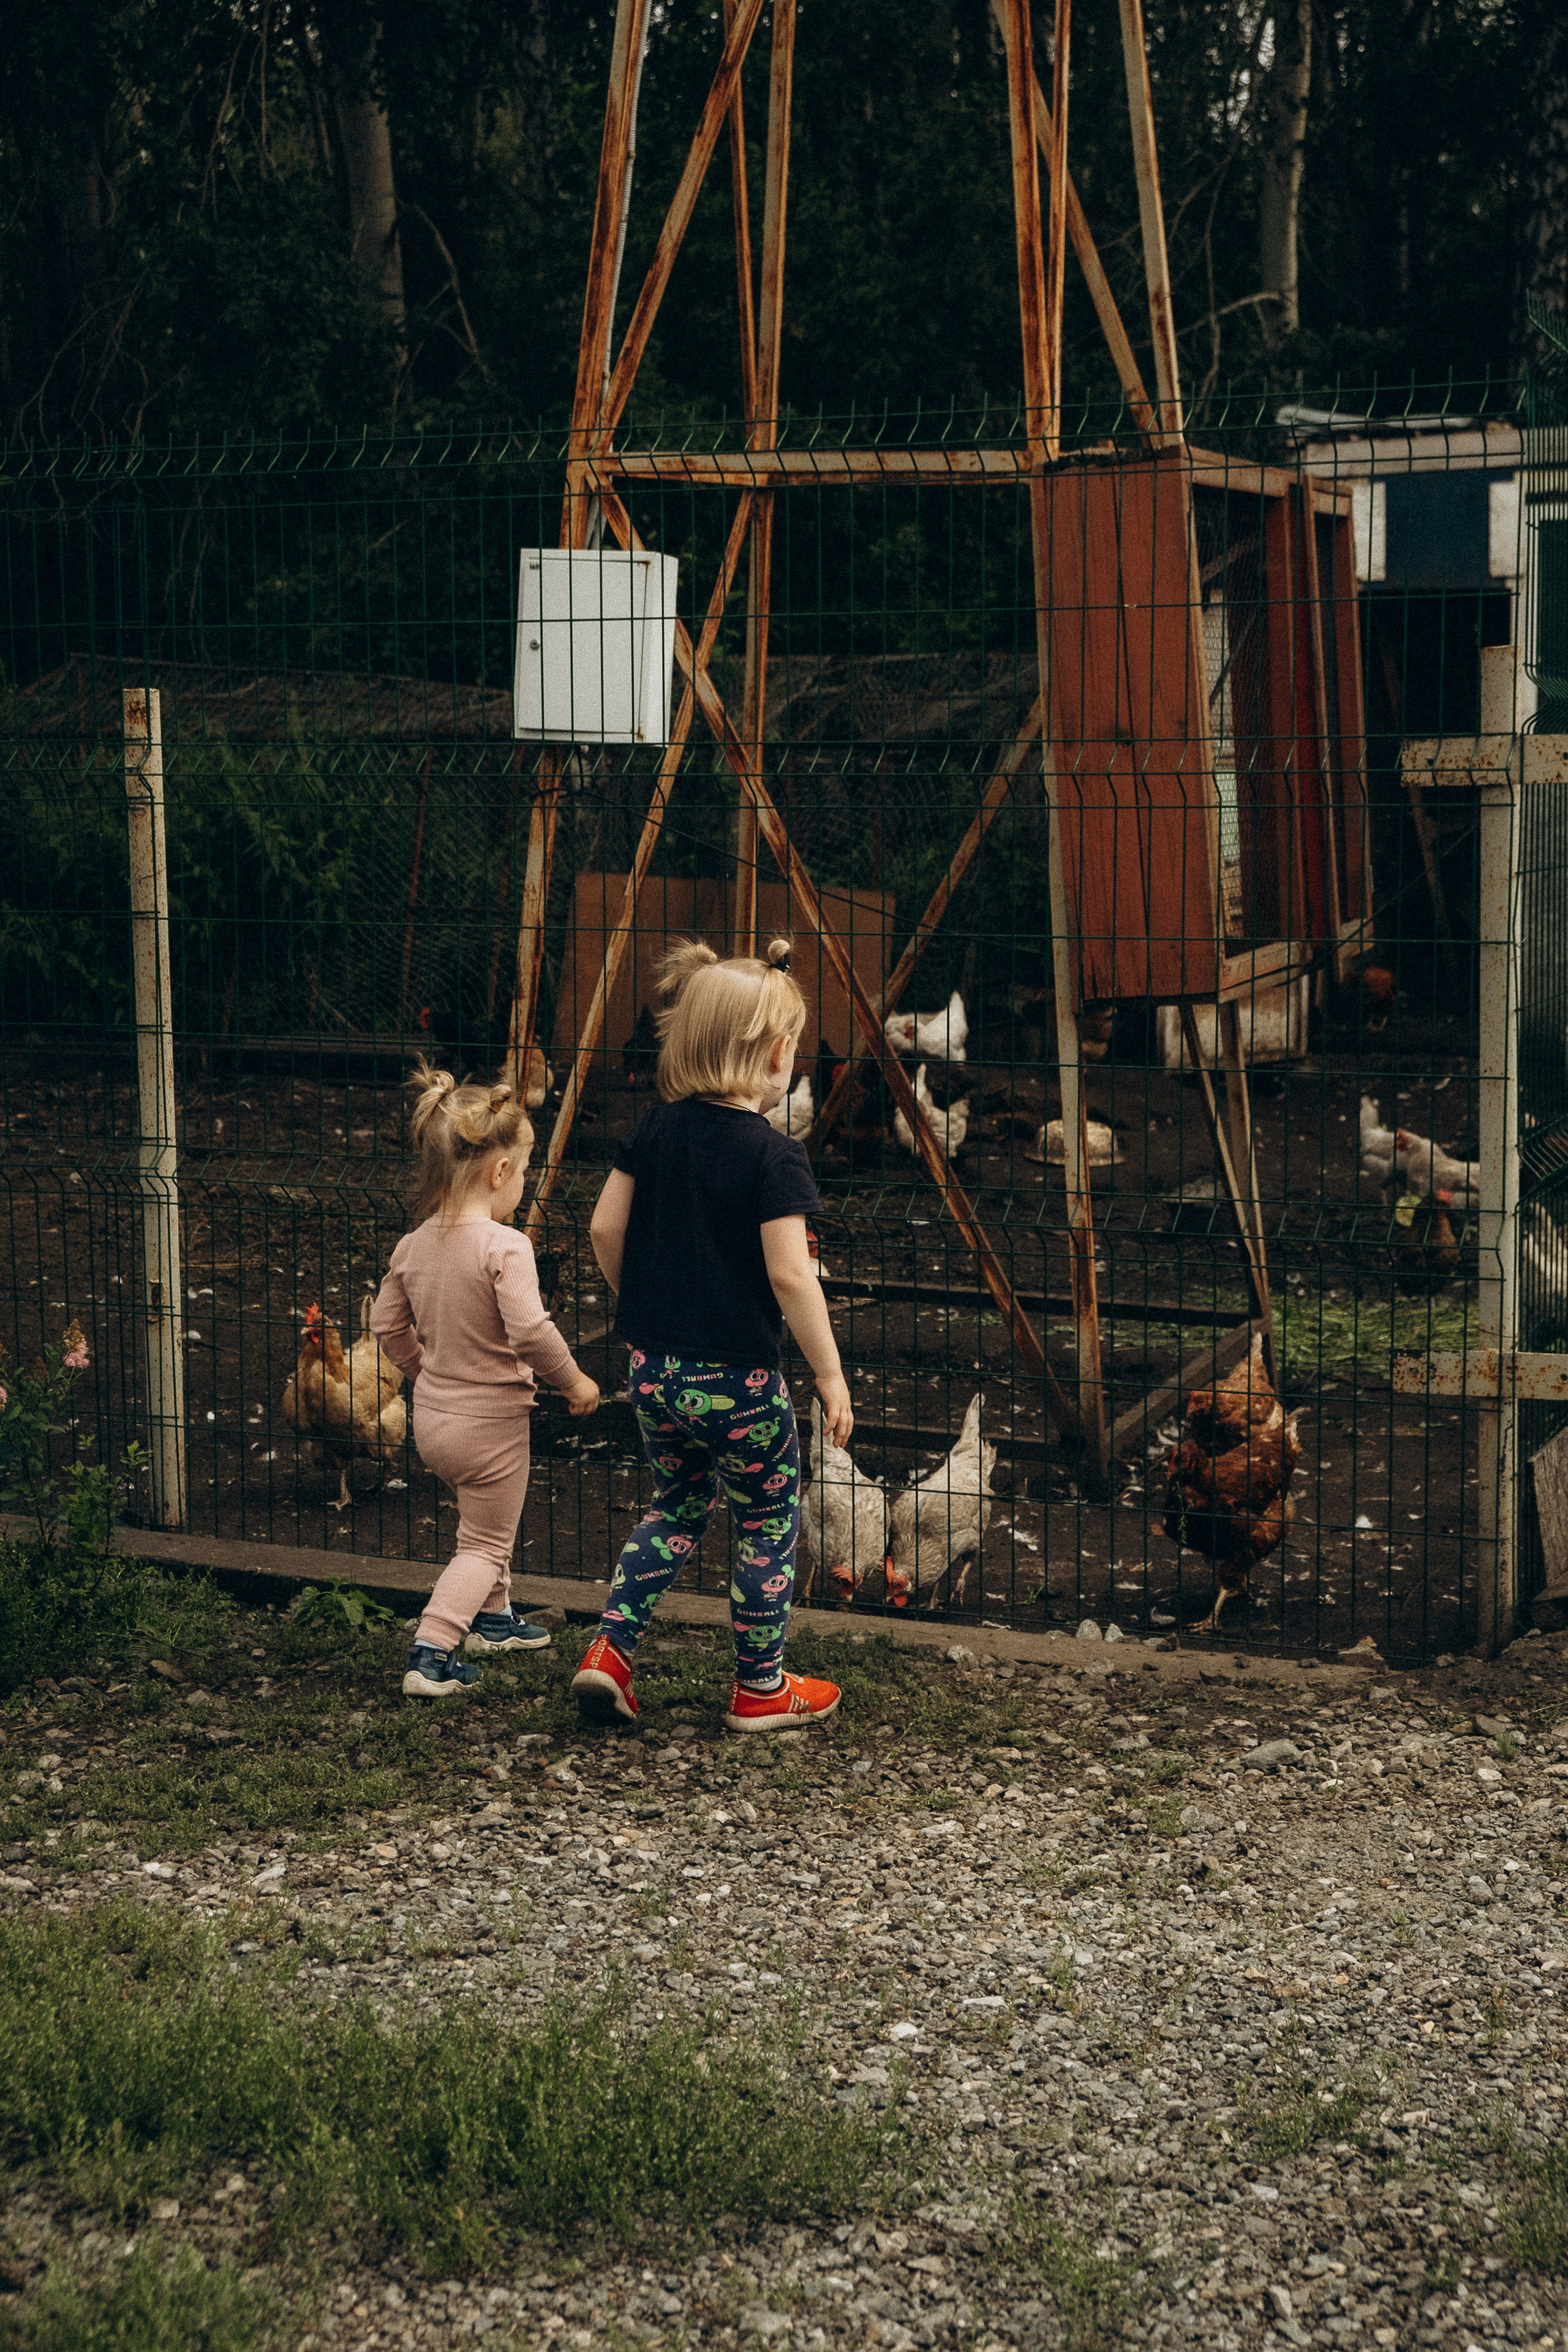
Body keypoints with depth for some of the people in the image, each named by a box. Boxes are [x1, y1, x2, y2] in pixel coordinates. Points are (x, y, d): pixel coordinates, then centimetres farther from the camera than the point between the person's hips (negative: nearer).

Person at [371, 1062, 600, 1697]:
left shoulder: (414, 1245, -1)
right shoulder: (504, 1247, -23)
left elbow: (387, 1324, 9)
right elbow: (530, 1332, -29)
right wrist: (573, 1383, -13)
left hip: (432, 1417, 7)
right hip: (490, 1420, -7)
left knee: (483, 1520, 29)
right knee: (486, 1543, 6)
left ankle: (491, 1619, 43)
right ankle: (432, 1655, -3)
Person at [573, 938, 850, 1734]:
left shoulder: (656, 1129, 1)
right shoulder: (774, 1156, -17)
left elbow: (604, 1230, 5)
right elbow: (790, 1275, -20)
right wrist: (829, 1375, -11)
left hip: (654, 1365, 6)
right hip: (736, 1376, -6)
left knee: (676, 1504, 24)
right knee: (768, 1522, 12)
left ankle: (608, 1649, 14)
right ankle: (760, 1689, 22)